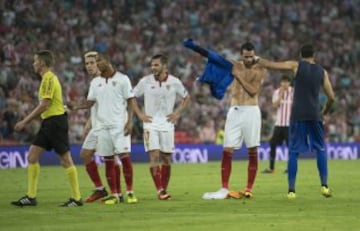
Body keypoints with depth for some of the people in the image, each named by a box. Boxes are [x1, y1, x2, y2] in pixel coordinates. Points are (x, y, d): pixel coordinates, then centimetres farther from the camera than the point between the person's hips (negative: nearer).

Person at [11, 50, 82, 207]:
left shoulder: (48, 79, -14)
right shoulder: (48, 78, 16)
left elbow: (44, 105, -19)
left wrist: (25, 121, -15)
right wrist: (27, 120, 20)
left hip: (55, 121, -10)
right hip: (48, 123, 10)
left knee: (65, 160, -5)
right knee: (32, 156, 6)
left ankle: (76, 198, 0)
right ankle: (31, 197, 8)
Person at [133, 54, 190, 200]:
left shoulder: (174, 82, -2)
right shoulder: (145, 81, -3)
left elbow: (186, 97, 13)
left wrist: (178, 113, 3)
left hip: (167, 123, 1)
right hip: (150, 124, -1)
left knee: (166, 157, 4)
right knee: (154, 156, -14)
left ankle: (164, 189, 15)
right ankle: (159, 191, -17)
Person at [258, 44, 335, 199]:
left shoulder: (296, 66, 1)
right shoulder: (322, 72, 7)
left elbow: (269, 64, -2)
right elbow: (331, 97, 6)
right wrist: (325, 111, 23)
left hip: (298, 115, -1)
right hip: (314, 115, 1)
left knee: (293, 151, 3)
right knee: (321, 149, 15)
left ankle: (291, 190, -2)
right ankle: (324, 185, 5)